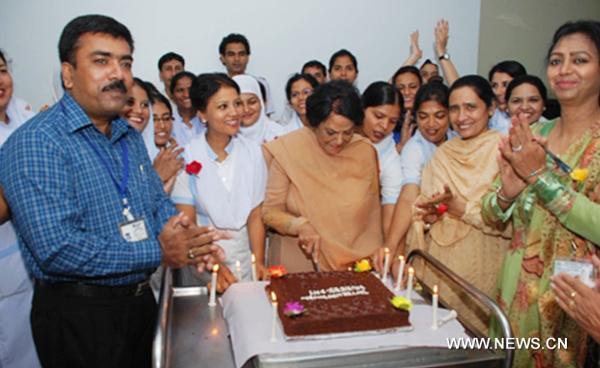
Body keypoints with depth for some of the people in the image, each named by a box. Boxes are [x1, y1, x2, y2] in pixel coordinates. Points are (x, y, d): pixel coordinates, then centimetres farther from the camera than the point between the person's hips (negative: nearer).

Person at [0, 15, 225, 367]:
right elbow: (57, 249, -27)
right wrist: (160, 252, -23)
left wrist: (180, 232, -12)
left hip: (141, 299, 7)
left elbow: (159, 203, 11)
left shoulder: (131, 137, 7)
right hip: (78, 314, -7)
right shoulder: (36, 143, -19)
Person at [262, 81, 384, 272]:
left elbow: (373, 209, 13)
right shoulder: (287, 149, -6)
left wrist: (376, 246, 1)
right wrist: (301, 226, -19)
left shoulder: (365, 151, 3)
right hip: (299, 262, -1)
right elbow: (270, 211, -3)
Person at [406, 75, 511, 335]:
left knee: (472, 327, 5)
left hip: (482, 264, -4)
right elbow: (425, 206, 10)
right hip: (440, 263, 4)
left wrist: (461, 209, -20)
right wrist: (429, 216, -10)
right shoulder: (443, 153, 8)